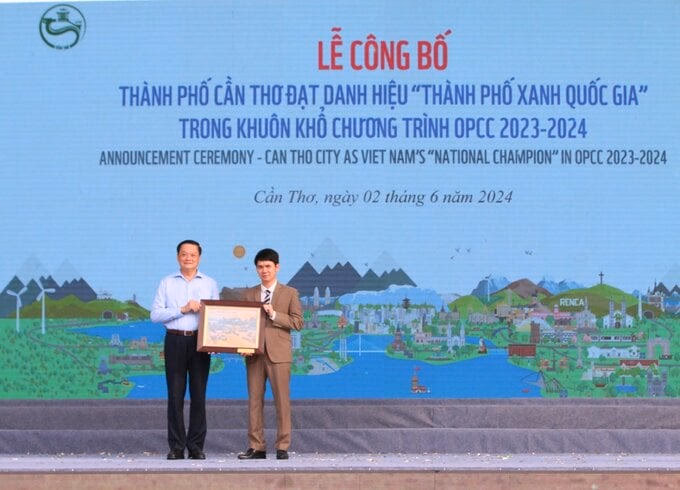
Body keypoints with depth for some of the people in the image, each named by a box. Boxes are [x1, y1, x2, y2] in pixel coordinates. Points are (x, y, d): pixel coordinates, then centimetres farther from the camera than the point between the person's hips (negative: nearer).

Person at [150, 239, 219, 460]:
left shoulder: (210, 284, 11)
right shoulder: (167, 283, 8)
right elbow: (155, 314, 0)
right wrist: (183, 309, -10)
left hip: (200, 342, 1)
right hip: (175, 341, -1)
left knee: (199, 394, 0)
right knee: (175, 394, -2)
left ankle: (196, 446, 5)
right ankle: (176, 446, 1)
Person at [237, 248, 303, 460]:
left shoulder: (290, 293, 6)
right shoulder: (249, 294, 14)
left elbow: (297, 322, -1)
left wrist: (274, 315, -12)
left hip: (278, 354, -3)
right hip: (255, 353, 3)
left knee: (282, 401, -3)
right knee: (254, 401, 3)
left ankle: (282, 447, 2)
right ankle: (256, 447, 7)